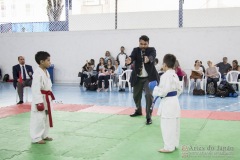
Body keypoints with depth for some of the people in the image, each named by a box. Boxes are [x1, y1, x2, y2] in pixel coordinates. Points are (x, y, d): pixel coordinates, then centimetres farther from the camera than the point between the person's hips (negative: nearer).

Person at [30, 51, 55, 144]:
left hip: (46, 98, 10)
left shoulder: (46, 72, 9)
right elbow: (36, 88, -23)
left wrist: (50, 96, 19)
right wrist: (39, 102, -25)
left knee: (46, 117, 17)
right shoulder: (38, 73, -20)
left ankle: (44, 135, 29)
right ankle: (36, 138, 7)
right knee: (38, 119, -3)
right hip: (40, 98, -10)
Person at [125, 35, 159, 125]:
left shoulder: (152, 50, -6)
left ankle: (148, 117, -8)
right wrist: (129, 60, -48)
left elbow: (152, 56, -30)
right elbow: (132, 56, -23)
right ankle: (138, 111, 44)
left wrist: (148, 59, -55)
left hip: (149, 77, -3)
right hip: (138, 77, 3)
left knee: (149, 95, -17)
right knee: (136, 95, 17)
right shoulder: (136, 50, -1)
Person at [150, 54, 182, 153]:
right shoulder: (175, 75, 10)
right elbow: (179, 90, 16)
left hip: (167, 103, -10)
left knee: (167, 126, -1)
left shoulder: (165, 76, -18)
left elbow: (163, 91, -22)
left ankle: (169, 147, 5)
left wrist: (154, 87, -9)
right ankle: (174, 144, 27)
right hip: (175, 101, 10)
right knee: (174, 125, 16)